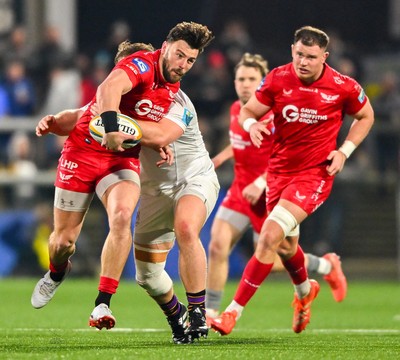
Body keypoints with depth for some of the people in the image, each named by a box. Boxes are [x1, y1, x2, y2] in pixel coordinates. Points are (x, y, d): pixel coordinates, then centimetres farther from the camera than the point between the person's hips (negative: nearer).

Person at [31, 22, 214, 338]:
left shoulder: (174, 90, 6)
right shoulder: (142, 64, -19)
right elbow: (109, 88, -39)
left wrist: (158, 142, 2)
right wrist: (110, 126, -55)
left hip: (123, 158, 4)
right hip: (83, 150, -4)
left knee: (122, 216, -27)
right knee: (64, 240, 3)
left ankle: (102, 305, -26)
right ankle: (56, 274, 42)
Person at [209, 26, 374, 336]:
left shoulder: (344, 87, -12)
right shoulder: (277, 79, -8)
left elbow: (366, 116, 7)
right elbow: (248, 110, 2)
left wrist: (344, 151, -6)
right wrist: (251, 124, -22)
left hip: (315, 173, -4)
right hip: (280, 170, 4)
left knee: (270, 236, -20)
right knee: (285, 245, 19)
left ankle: (234, 311, -15)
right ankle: (305, 291, 54)